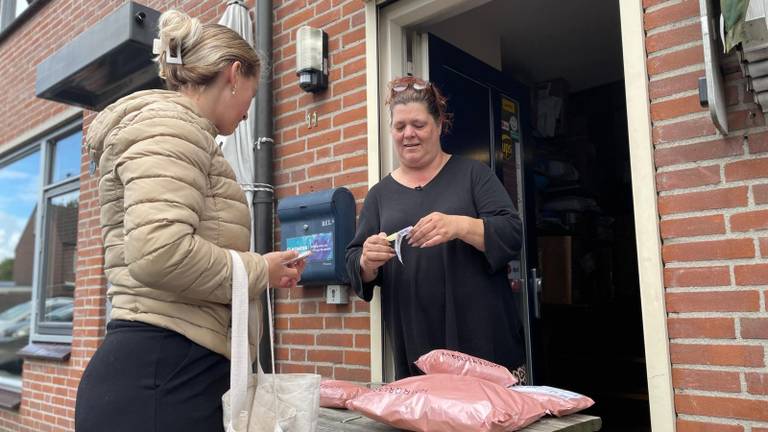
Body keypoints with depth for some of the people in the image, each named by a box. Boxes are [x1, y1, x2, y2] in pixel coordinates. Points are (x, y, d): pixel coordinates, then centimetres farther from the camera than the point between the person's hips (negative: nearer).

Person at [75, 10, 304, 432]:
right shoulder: (169, 123, -10)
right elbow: (160, 254, -25)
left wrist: (262, 270, 14)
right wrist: (259, 271, -10)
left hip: (174, 370, 10)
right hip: (162, 371, -10)